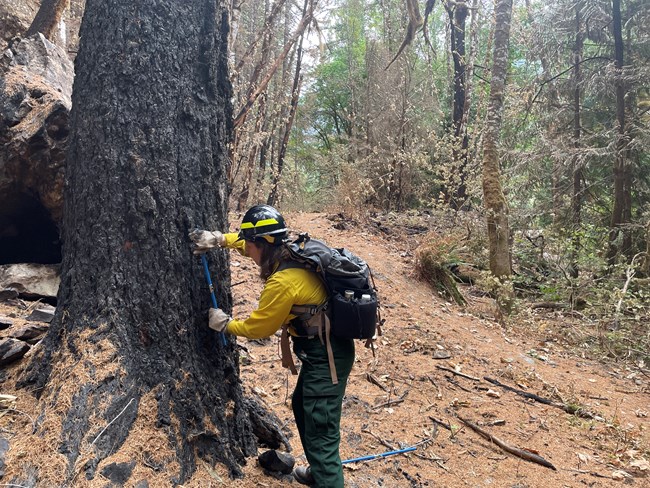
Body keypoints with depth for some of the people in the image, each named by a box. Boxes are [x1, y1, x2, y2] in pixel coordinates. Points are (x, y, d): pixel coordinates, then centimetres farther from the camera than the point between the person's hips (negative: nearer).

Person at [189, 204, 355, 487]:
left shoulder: (283, 282, -28)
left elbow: (258, 327, -13)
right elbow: (258, 241, 20)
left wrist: (224, 324, 4)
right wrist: (220, 239, 11)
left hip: (327, 358, -11)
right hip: (322, 350, 11)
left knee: (321, 434, -5)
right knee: (302, 408, 27)